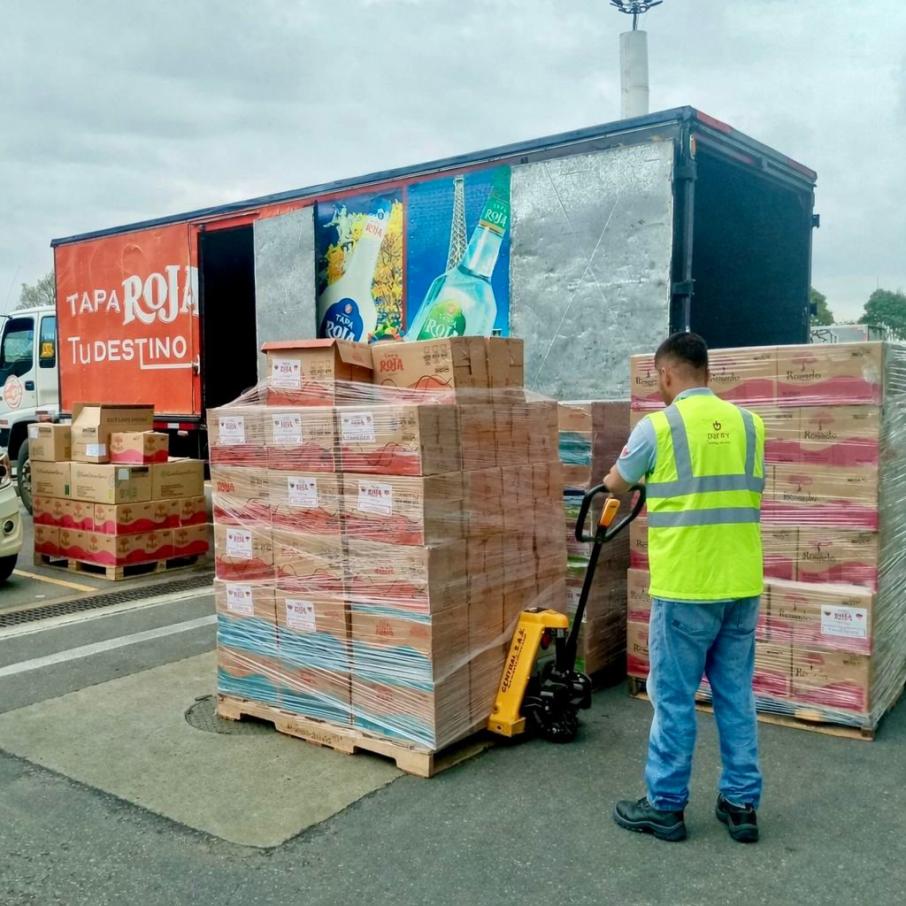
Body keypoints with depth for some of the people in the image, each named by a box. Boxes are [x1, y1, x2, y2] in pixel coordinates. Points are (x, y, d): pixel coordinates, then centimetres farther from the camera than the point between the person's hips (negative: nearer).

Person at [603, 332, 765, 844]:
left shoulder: (658, 427, -9)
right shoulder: (749, 424, 6)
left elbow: (615, 486, 7)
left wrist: (614, 495, 31)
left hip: (685, 588, -5)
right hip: (742, 585, 6)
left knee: (674, 699, 6)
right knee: (737, 695, 15)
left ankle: (666, 806, 18)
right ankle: (742, 804, 25)